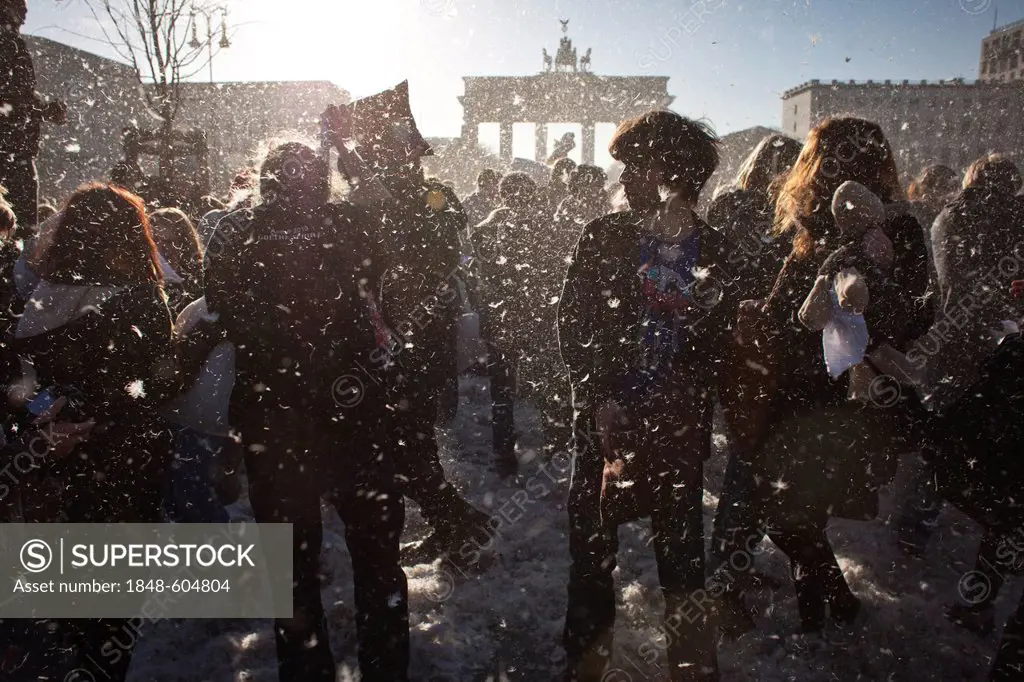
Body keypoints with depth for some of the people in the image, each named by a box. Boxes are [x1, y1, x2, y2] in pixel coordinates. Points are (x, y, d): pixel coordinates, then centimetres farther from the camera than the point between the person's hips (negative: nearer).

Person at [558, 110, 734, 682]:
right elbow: (573, 324, -3)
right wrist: (600, 398, -12)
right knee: (594, 544, 10)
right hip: (607, 415, 0)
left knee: (682, 543, 12)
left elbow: (719, 339, 1)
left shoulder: (715, 249, 1)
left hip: (679, 421, 0)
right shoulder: (605, 236, 0)